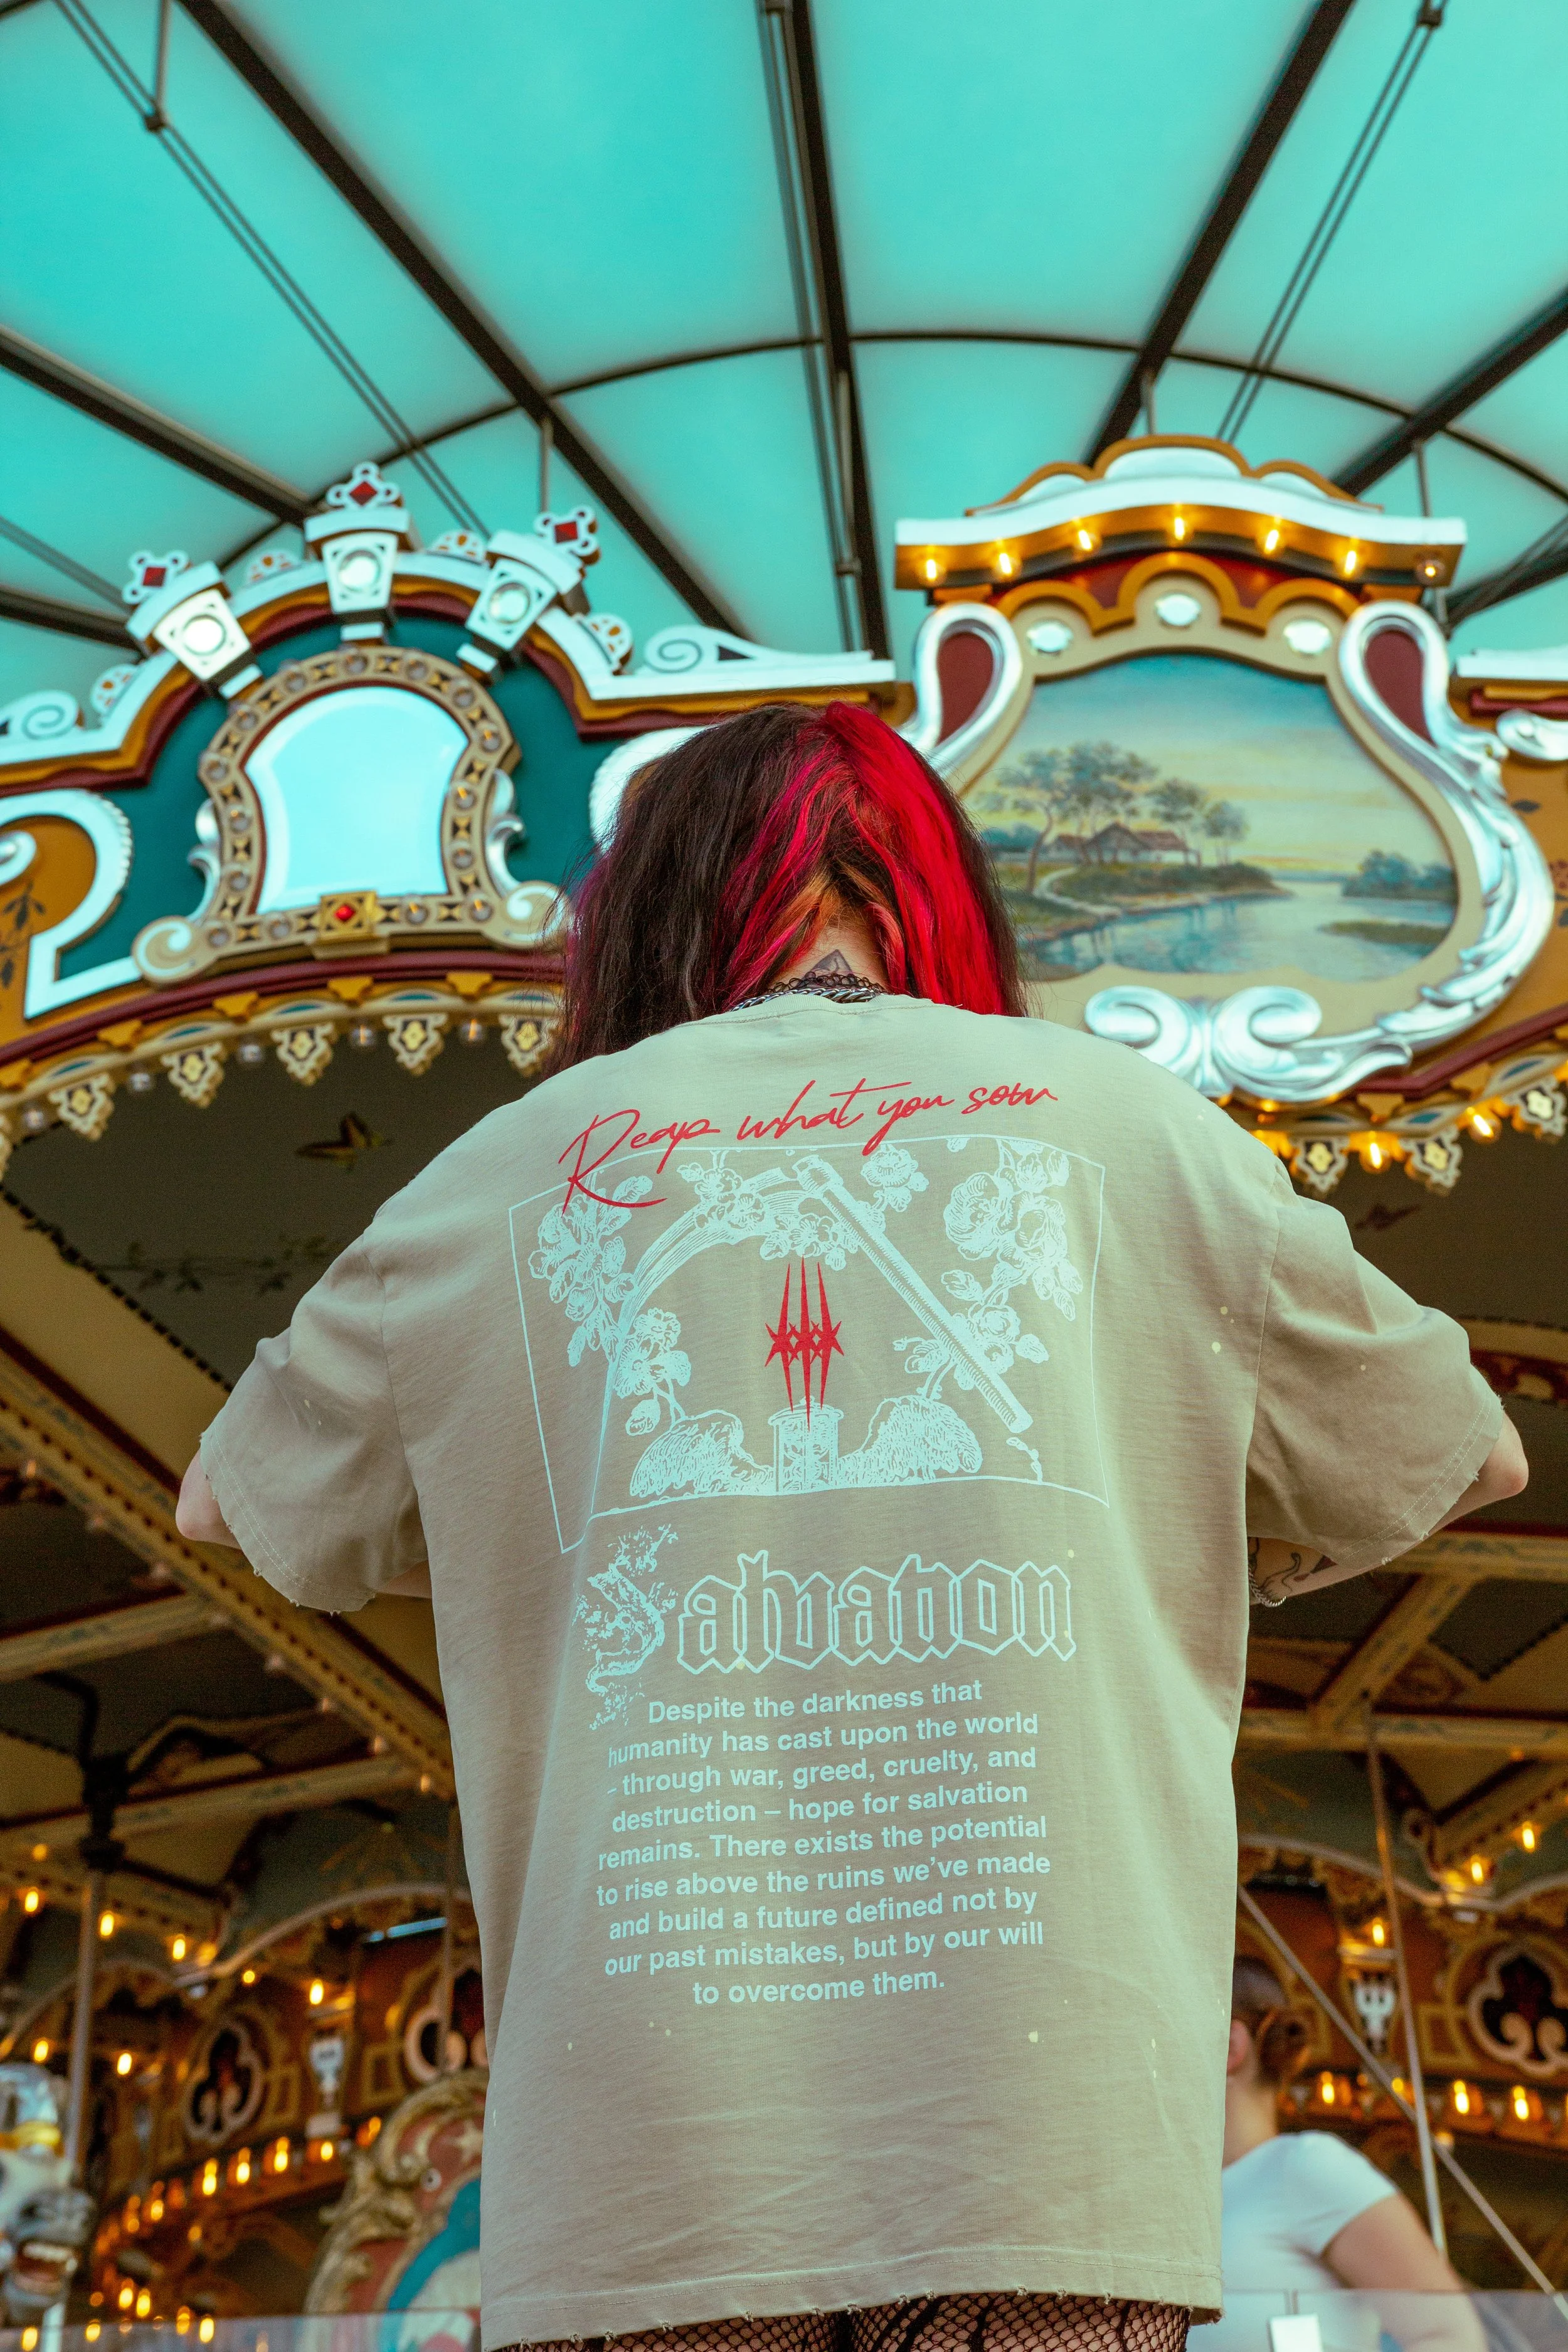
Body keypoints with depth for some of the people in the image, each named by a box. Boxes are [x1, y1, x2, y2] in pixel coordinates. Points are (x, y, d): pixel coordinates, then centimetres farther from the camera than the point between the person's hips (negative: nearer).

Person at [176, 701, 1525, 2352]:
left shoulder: (517, 1164, 9)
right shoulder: (1129, 1122, 9)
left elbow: (228, 1499, 25)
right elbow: (1467, 1455, 24)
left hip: (643, 2143, 1)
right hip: (1047, 2128, 0)